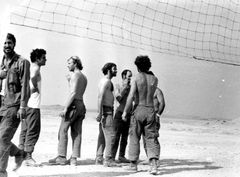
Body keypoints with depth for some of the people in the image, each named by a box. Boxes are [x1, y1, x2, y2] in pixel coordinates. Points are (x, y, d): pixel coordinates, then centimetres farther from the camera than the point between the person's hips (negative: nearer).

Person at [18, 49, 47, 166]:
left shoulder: (30, 67, 17)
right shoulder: (35, 68, -10)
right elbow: (33, 77, -32)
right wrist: (36, 88, -16)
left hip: (25, 103, 9)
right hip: (33, 104, -9)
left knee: (24, 130, 13)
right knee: (33, 131, -5)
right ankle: (28, 156, -4)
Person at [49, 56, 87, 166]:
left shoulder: (75, 75, -8)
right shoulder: (84, 77, 19)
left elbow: (73, 93, -18)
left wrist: (65, 108, -20)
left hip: (74, 105, -9)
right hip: (81, 105, 9)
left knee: (63, 131, -4)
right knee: (76, 133, 5)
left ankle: (61, 157, -6)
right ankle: (74, 158, 4)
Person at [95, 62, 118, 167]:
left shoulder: (105, 81, 19)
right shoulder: (106, 81, -12)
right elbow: (100, 97, -20)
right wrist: (100, 113, -25)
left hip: (107, 110, 10)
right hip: (106, 110, -10)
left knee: (102, 135, 10)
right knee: (110, 135, -11)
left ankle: (99, 159, 13)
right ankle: (108, 160, -12)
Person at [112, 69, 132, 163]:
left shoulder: (131, 87, 12)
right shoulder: (118, 86, -1)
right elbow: (119, 98, -14)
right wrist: (124, 87, -13)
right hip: (120, 113, -5)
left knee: (125, 136, 8)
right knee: (116, 136, -7)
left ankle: (121, 156, 14)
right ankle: (112, 156, -4)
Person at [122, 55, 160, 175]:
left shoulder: (136, 78, -5)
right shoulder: (154, 79, 7)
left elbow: (131, 96, -13)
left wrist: (125, 112, -7)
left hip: (139, 109, -3)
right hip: (151, 110, 3)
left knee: (134, 137, 9)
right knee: (151, 138, 4)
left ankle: (133, 164, 15)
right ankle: (153, 164, -13)